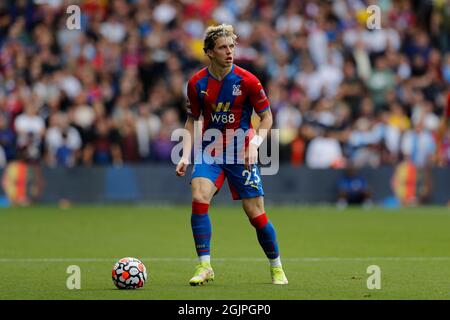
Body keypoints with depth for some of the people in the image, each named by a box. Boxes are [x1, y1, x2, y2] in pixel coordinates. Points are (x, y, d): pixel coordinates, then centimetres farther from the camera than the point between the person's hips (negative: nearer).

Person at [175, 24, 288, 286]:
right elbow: (192, 121, 9)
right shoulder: (197, 83, -4)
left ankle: (277, 268, 19)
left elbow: (266, 117, 0)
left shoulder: (247, 81, -11)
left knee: (255, 212, -1)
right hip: (210, 151, 2)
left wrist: (255, 143, -17)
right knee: (199, 198, -21)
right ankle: (205, 266, -14)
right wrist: (185, 156, -1)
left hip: (241, 153, -2)